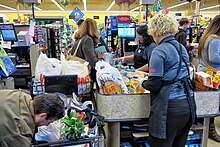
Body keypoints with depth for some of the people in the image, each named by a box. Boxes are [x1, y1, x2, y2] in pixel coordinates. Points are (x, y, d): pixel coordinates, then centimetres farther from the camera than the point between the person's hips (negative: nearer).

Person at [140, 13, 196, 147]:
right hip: (188, 105, 9)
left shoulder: (159, 51, -13)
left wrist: (142, 83, 6)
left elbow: (154, 85, -15)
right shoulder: (182, 48, 12)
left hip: (170, 108, -8)